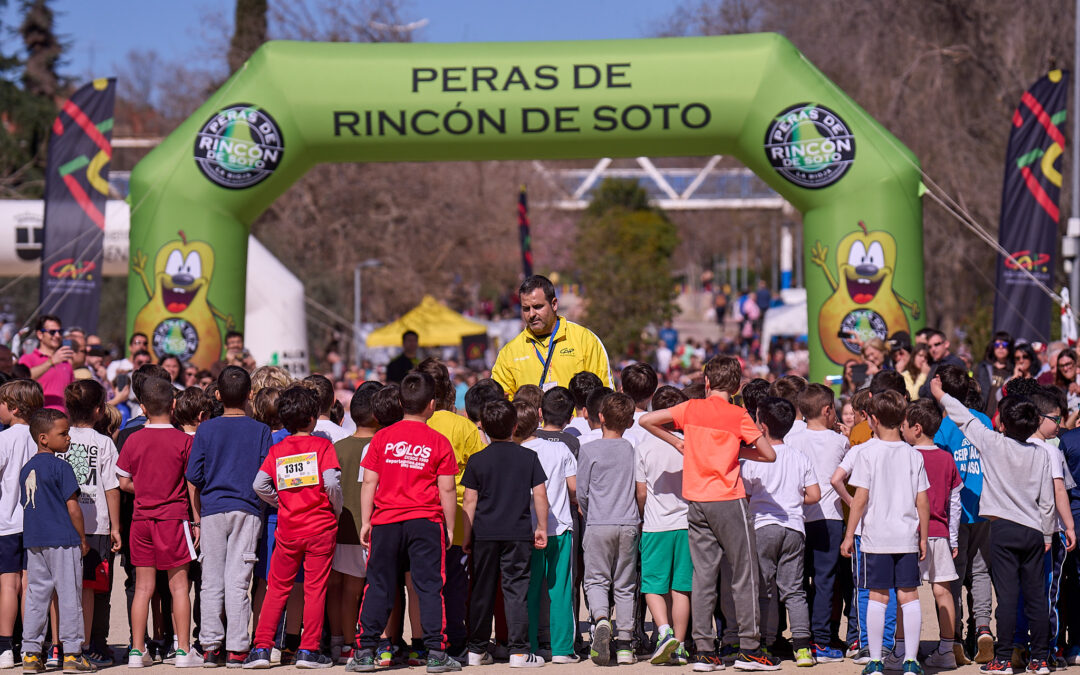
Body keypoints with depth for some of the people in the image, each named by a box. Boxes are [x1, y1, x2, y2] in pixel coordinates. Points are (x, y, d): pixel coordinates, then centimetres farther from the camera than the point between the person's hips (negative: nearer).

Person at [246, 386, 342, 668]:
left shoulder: (276, 450, 5)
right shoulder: (322, 445, -5)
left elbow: (258, 485, -3)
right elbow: (331, 482, -16)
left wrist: (280, 503, 12)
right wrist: (336, 510, 0)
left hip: (287, 529, 3)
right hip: (320, 528, -3)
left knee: (277, 589, 10)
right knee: (315, 588, 3)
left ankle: (261, 647, 7)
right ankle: (308, 650, 3)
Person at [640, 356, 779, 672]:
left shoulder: (691, 408, 3)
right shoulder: (738, 415, -5)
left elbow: (646, 420, 5)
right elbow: (769, 455, -2)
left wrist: (676, 442, 13)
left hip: (696, 502, 4)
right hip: (729, 501, -4)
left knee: (703, 575, 6)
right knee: (744, 574, 3)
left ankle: (704, 651, 4)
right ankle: (749, 648, 2)